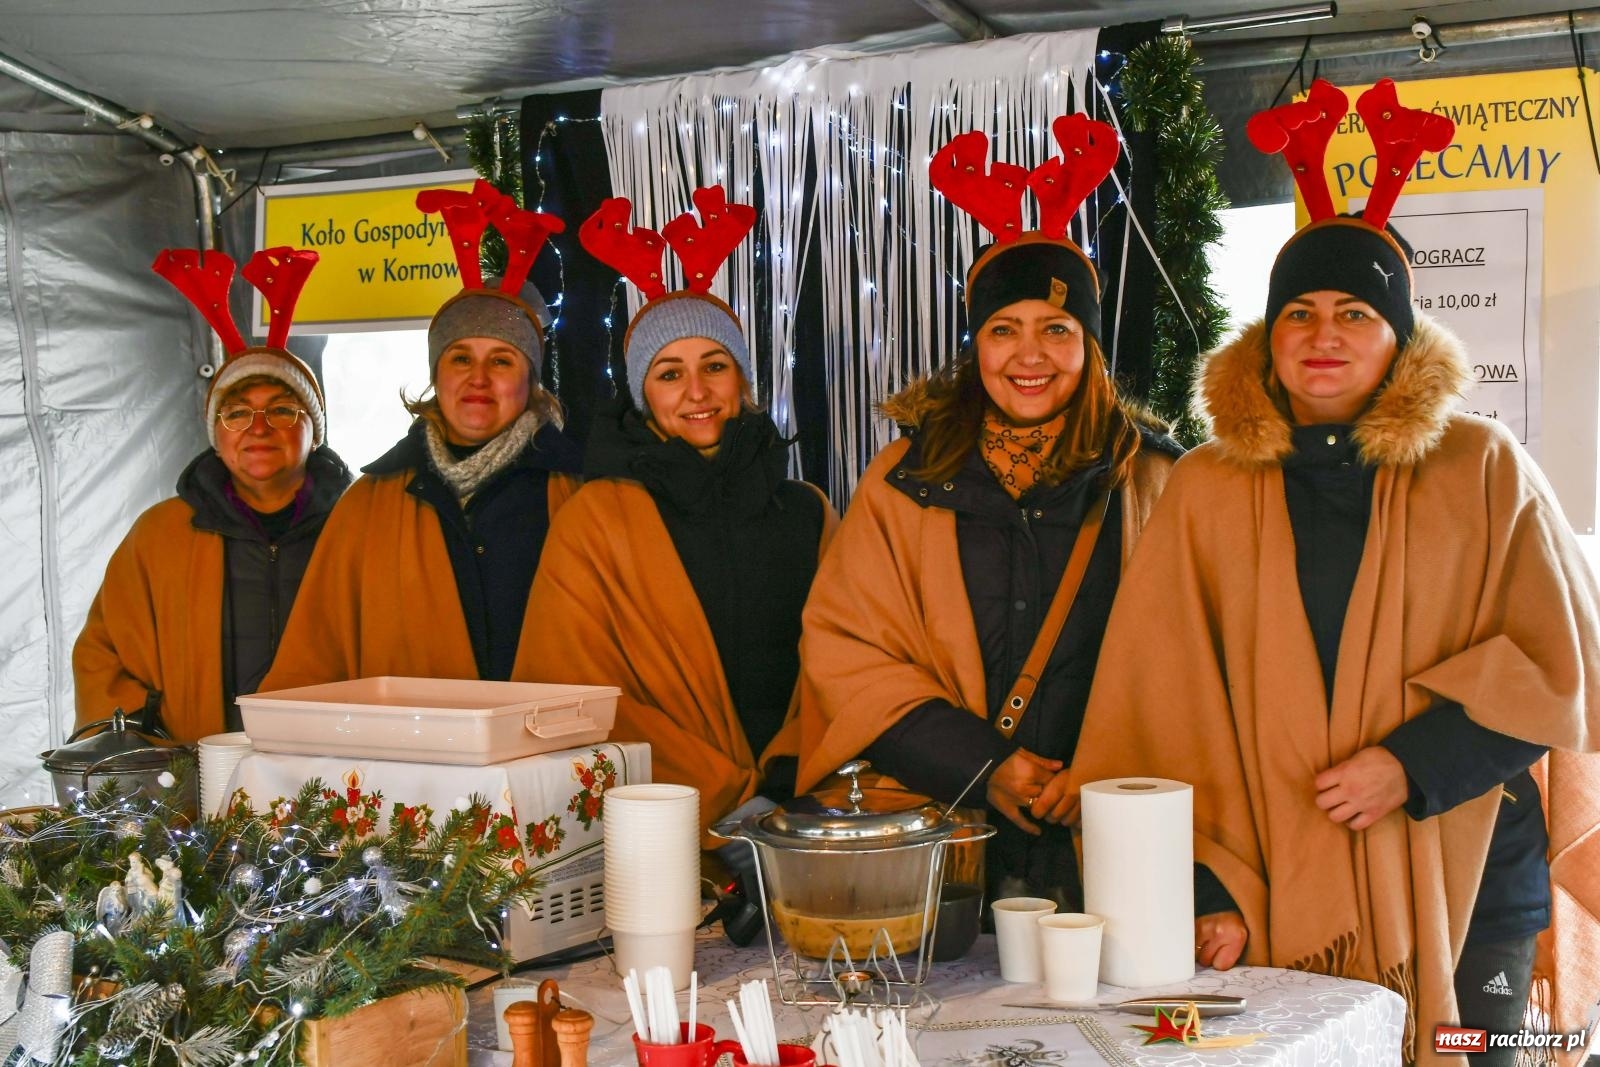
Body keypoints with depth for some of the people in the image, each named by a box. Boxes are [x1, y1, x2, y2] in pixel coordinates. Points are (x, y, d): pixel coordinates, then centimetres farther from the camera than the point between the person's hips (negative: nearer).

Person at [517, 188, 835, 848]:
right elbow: (575, 694, 0)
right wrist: (729, 802, -8)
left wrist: (789, 779, -4)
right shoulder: (596, 518, 4)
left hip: (802, 803, 3)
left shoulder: (806, 513, 16)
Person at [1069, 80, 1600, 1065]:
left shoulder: (1483, 471, 4)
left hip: (1460, 889, 0)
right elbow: (1164, 709, 1)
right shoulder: (1208, 489, 5)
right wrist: (1207, 885, -7)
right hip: (1278, 899, 0)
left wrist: (1415, 761, -12)